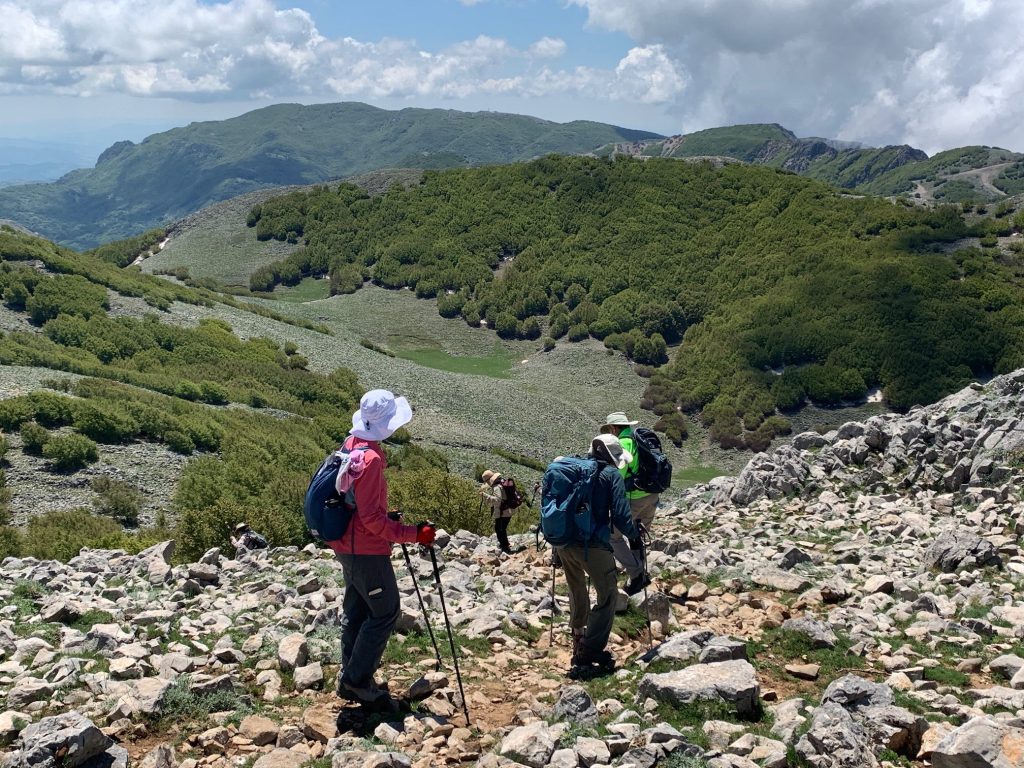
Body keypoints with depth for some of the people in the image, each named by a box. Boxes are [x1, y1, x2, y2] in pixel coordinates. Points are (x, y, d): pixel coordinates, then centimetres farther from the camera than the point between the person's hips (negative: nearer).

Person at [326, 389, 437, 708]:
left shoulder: (351, 445, 5)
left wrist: (387, 518, 21)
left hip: (346, 544, 10)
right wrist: (412, 534, -23)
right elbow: (371, 518, -25)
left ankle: (351, 676, 26)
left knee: (357, 609, 17)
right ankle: (357, 680, 5)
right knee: (386, 610, 0)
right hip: (366, 549, -10)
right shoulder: (370, 458, -24)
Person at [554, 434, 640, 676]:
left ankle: (579, 642, 38)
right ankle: (591, 651, -2)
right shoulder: (611, 474, 0)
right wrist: (634, 535, 9)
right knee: (608, 595, 5)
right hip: (593, 544, -6)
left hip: (564, 543, 7)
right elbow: (620, 514, -8)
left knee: (577, 595, 25)